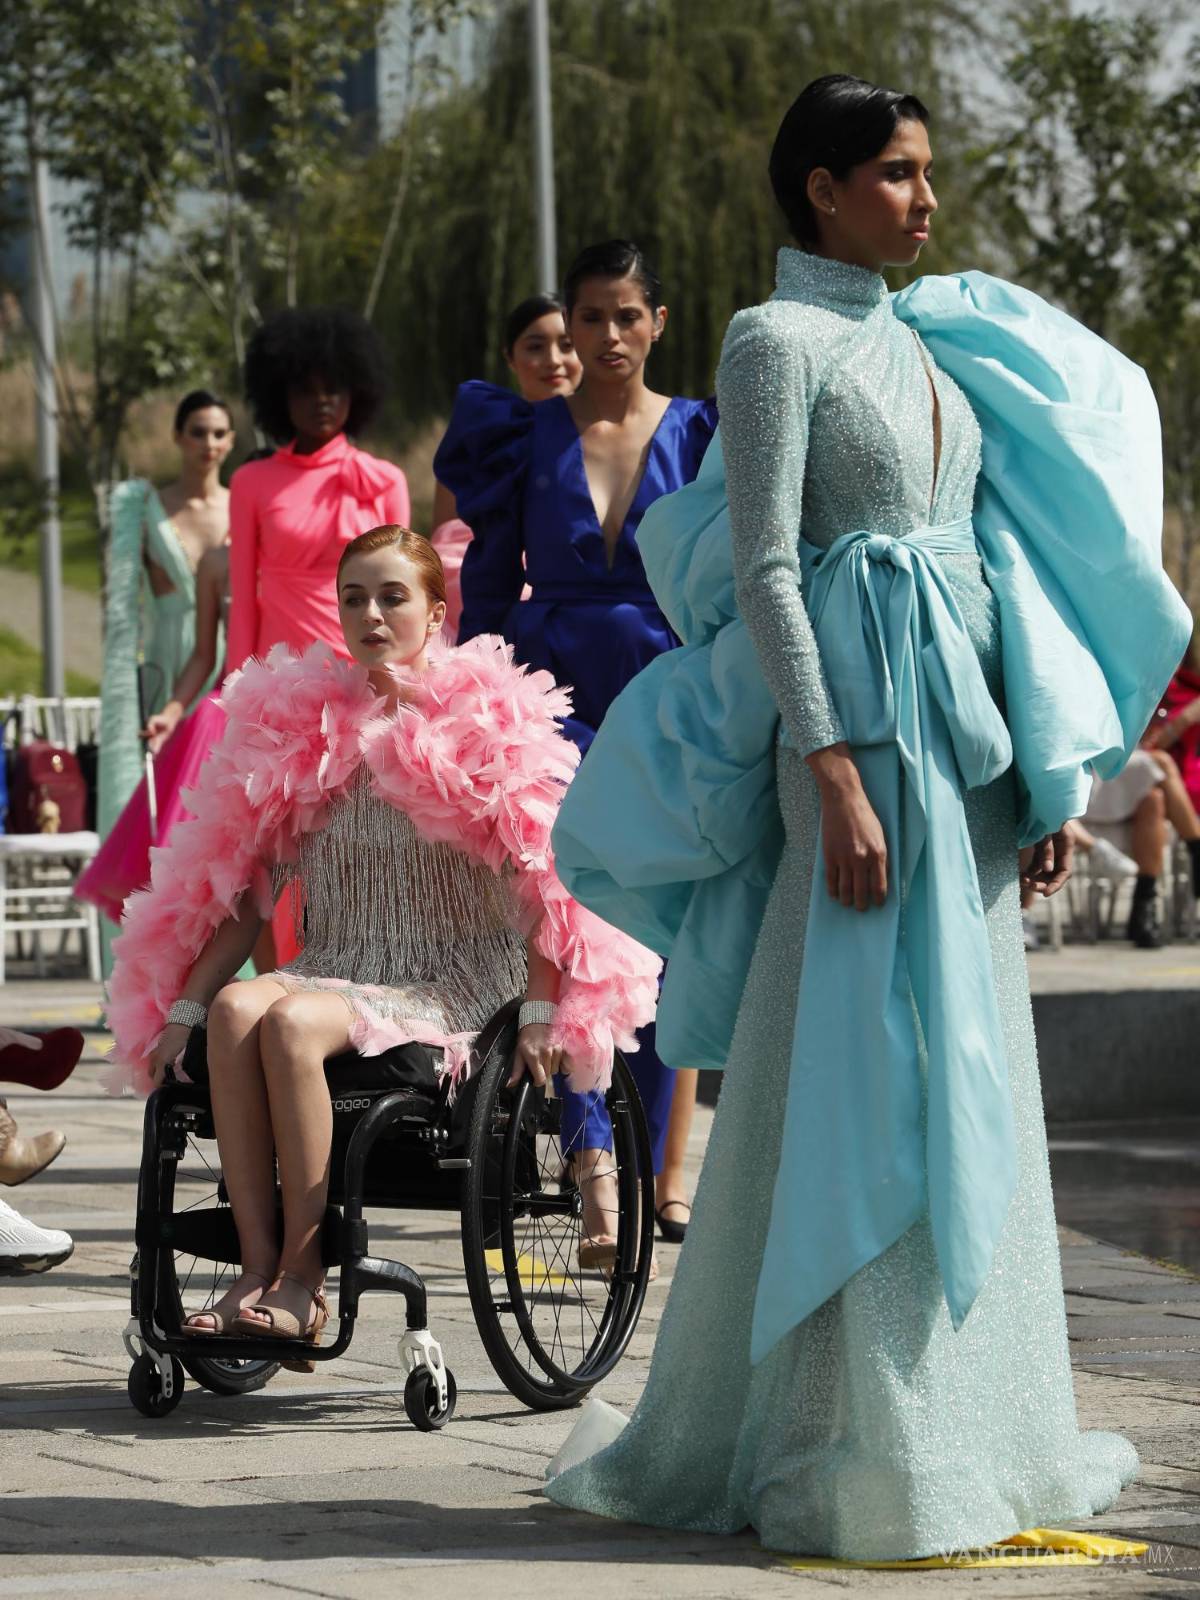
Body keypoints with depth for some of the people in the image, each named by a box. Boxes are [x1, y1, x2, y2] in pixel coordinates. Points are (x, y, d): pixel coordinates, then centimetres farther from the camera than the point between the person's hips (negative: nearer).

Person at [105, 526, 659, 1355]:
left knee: (292, 1022, -32)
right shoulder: (299, 721, 12)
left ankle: (303, 1276, -27)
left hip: (454, 984, -4)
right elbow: (239, 883, 11)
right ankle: (256, 1266, -31)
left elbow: (549, 881, -3)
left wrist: (542, 1013, -11)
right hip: (335, 968, 4)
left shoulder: (487, 722, 0)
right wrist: (182, 1007, 3)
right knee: (236, 1009, -29)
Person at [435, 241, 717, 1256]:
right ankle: (595, 1169, -26)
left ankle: (664, 1166, 15)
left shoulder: (699, 436, 6)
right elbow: (487, 587, 10)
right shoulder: (525, 437, 6)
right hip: (556, 693, -1)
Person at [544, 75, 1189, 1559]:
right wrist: (834, 774, -21)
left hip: (964, 744, 8)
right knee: (860, 1083, -7)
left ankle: (959, 1423, 16)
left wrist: (1041, 772, 13)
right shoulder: (777, 341, -6)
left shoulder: (924, 344, 17)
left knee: (963, 1087, 9)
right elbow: (763, 568, -13)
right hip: (861, 728, -8)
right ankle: (856, 1452, -3)